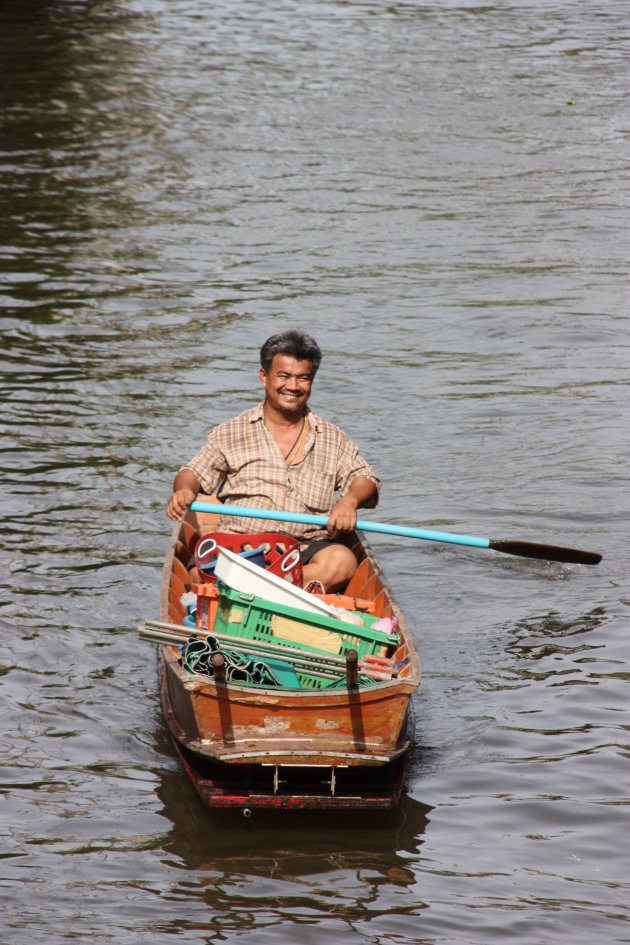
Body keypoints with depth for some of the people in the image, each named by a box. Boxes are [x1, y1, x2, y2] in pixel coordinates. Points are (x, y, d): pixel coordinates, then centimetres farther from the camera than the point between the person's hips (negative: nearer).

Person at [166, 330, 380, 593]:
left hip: (306, 550, 1)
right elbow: (194, 472, 15)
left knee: (342, 561, -33)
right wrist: (184, 490, -10)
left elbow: (365, 479, 12)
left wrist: (349, 500, -11)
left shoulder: (332, 439, 17)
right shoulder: (231, 433, 14)